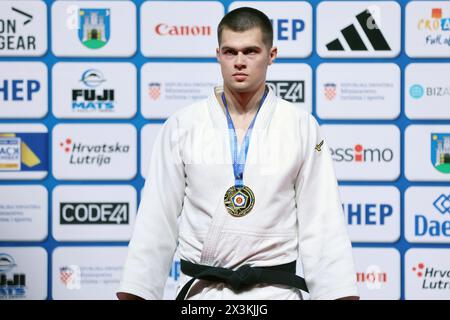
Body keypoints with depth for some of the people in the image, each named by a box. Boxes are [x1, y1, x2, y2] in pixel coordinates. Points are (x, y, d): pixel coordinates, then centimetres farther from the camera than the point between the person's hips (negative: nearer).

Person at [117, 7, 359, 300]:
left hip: (274, 290, 0)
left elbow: (323, 224, 0)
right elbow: (156, 221, 3)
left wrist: (342, 295, -6)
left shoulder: (302, 128, 1)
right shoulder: (181, 127, 2)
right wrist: (134, 294, 0)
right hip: (200, 290, 0)